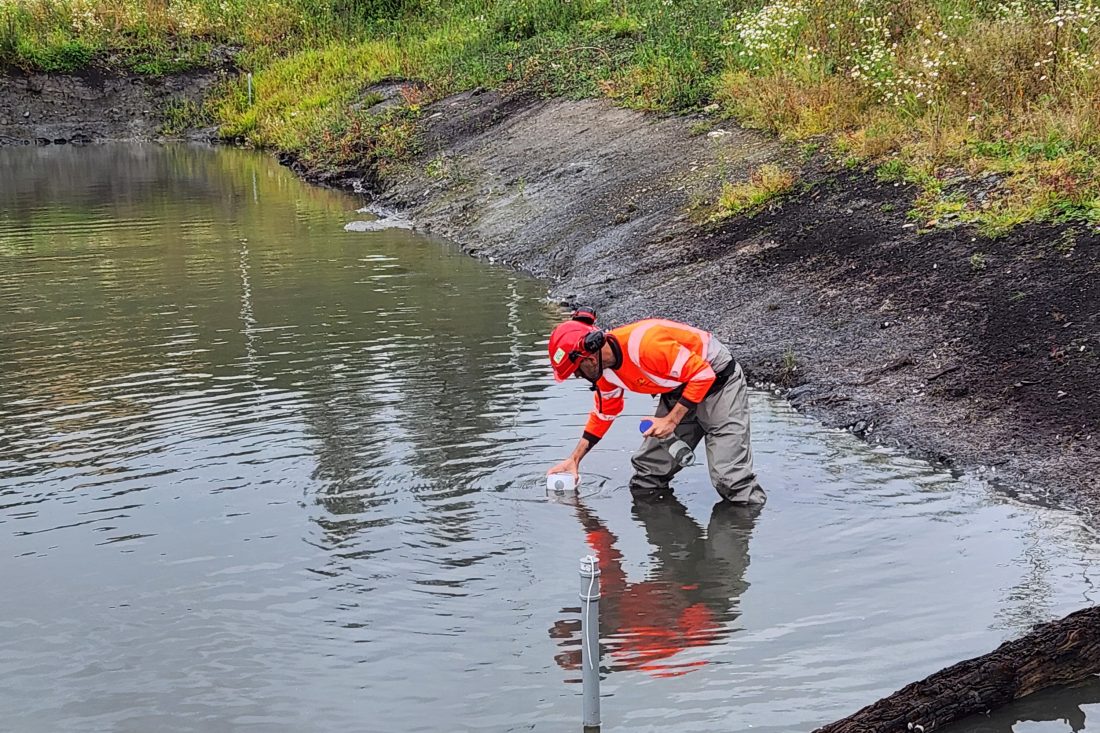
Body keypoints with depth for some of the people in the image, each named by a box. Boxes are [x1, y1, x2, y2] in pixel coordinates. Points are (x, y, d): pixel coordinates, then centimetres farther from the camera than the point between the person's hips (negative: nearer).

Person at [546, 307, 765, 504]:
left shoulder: (644, 344, -35)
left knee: (730, 477, -16)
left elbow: (703, 375, -28)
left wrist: (672, 420, -26)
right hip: (679, 391, 8)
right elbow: (604, 413, 12)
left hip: (718, 380, -8)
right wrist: (575, 459, 15)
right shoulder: (604, 368, -7)